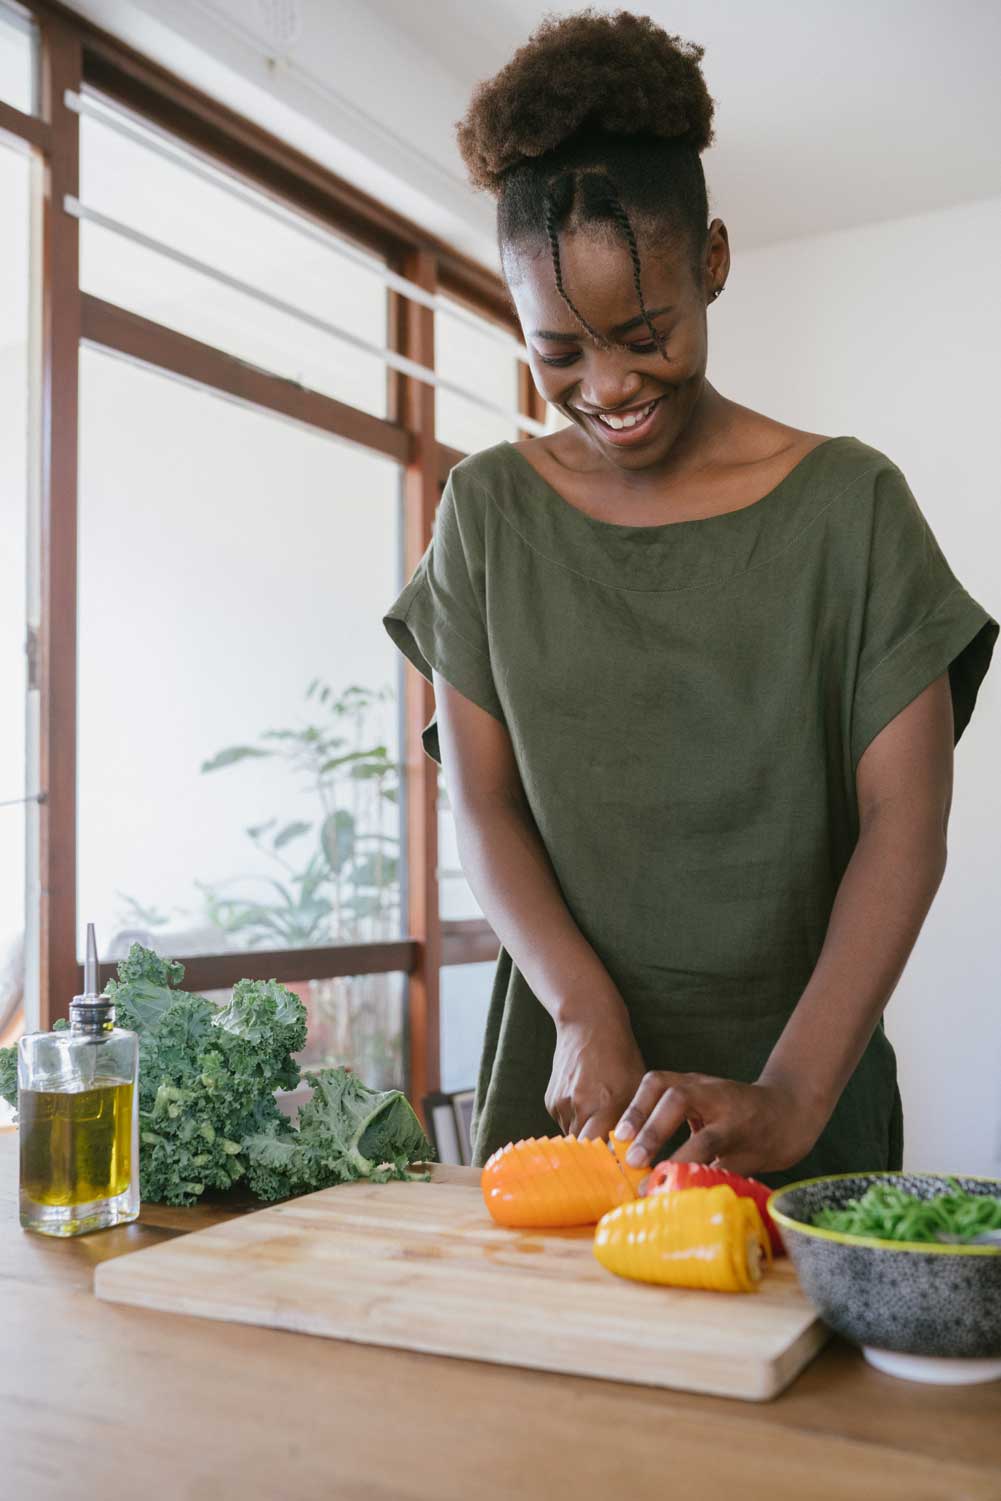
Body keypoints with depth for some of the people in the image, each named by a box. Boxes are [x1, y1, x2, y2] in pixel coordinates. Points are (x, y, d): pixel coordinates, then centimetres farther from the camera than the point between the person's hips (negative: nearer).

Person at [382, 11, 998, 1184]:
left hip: (801, 1063, -1)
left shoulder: (848, 503, -5)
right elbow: (481, 804, -2)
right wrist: (585, 1010, -17)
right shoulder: (489, 511, 2)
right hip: (565, 1065, 2)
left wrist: (791, 1098, -23)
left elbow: (905, 822, -11)